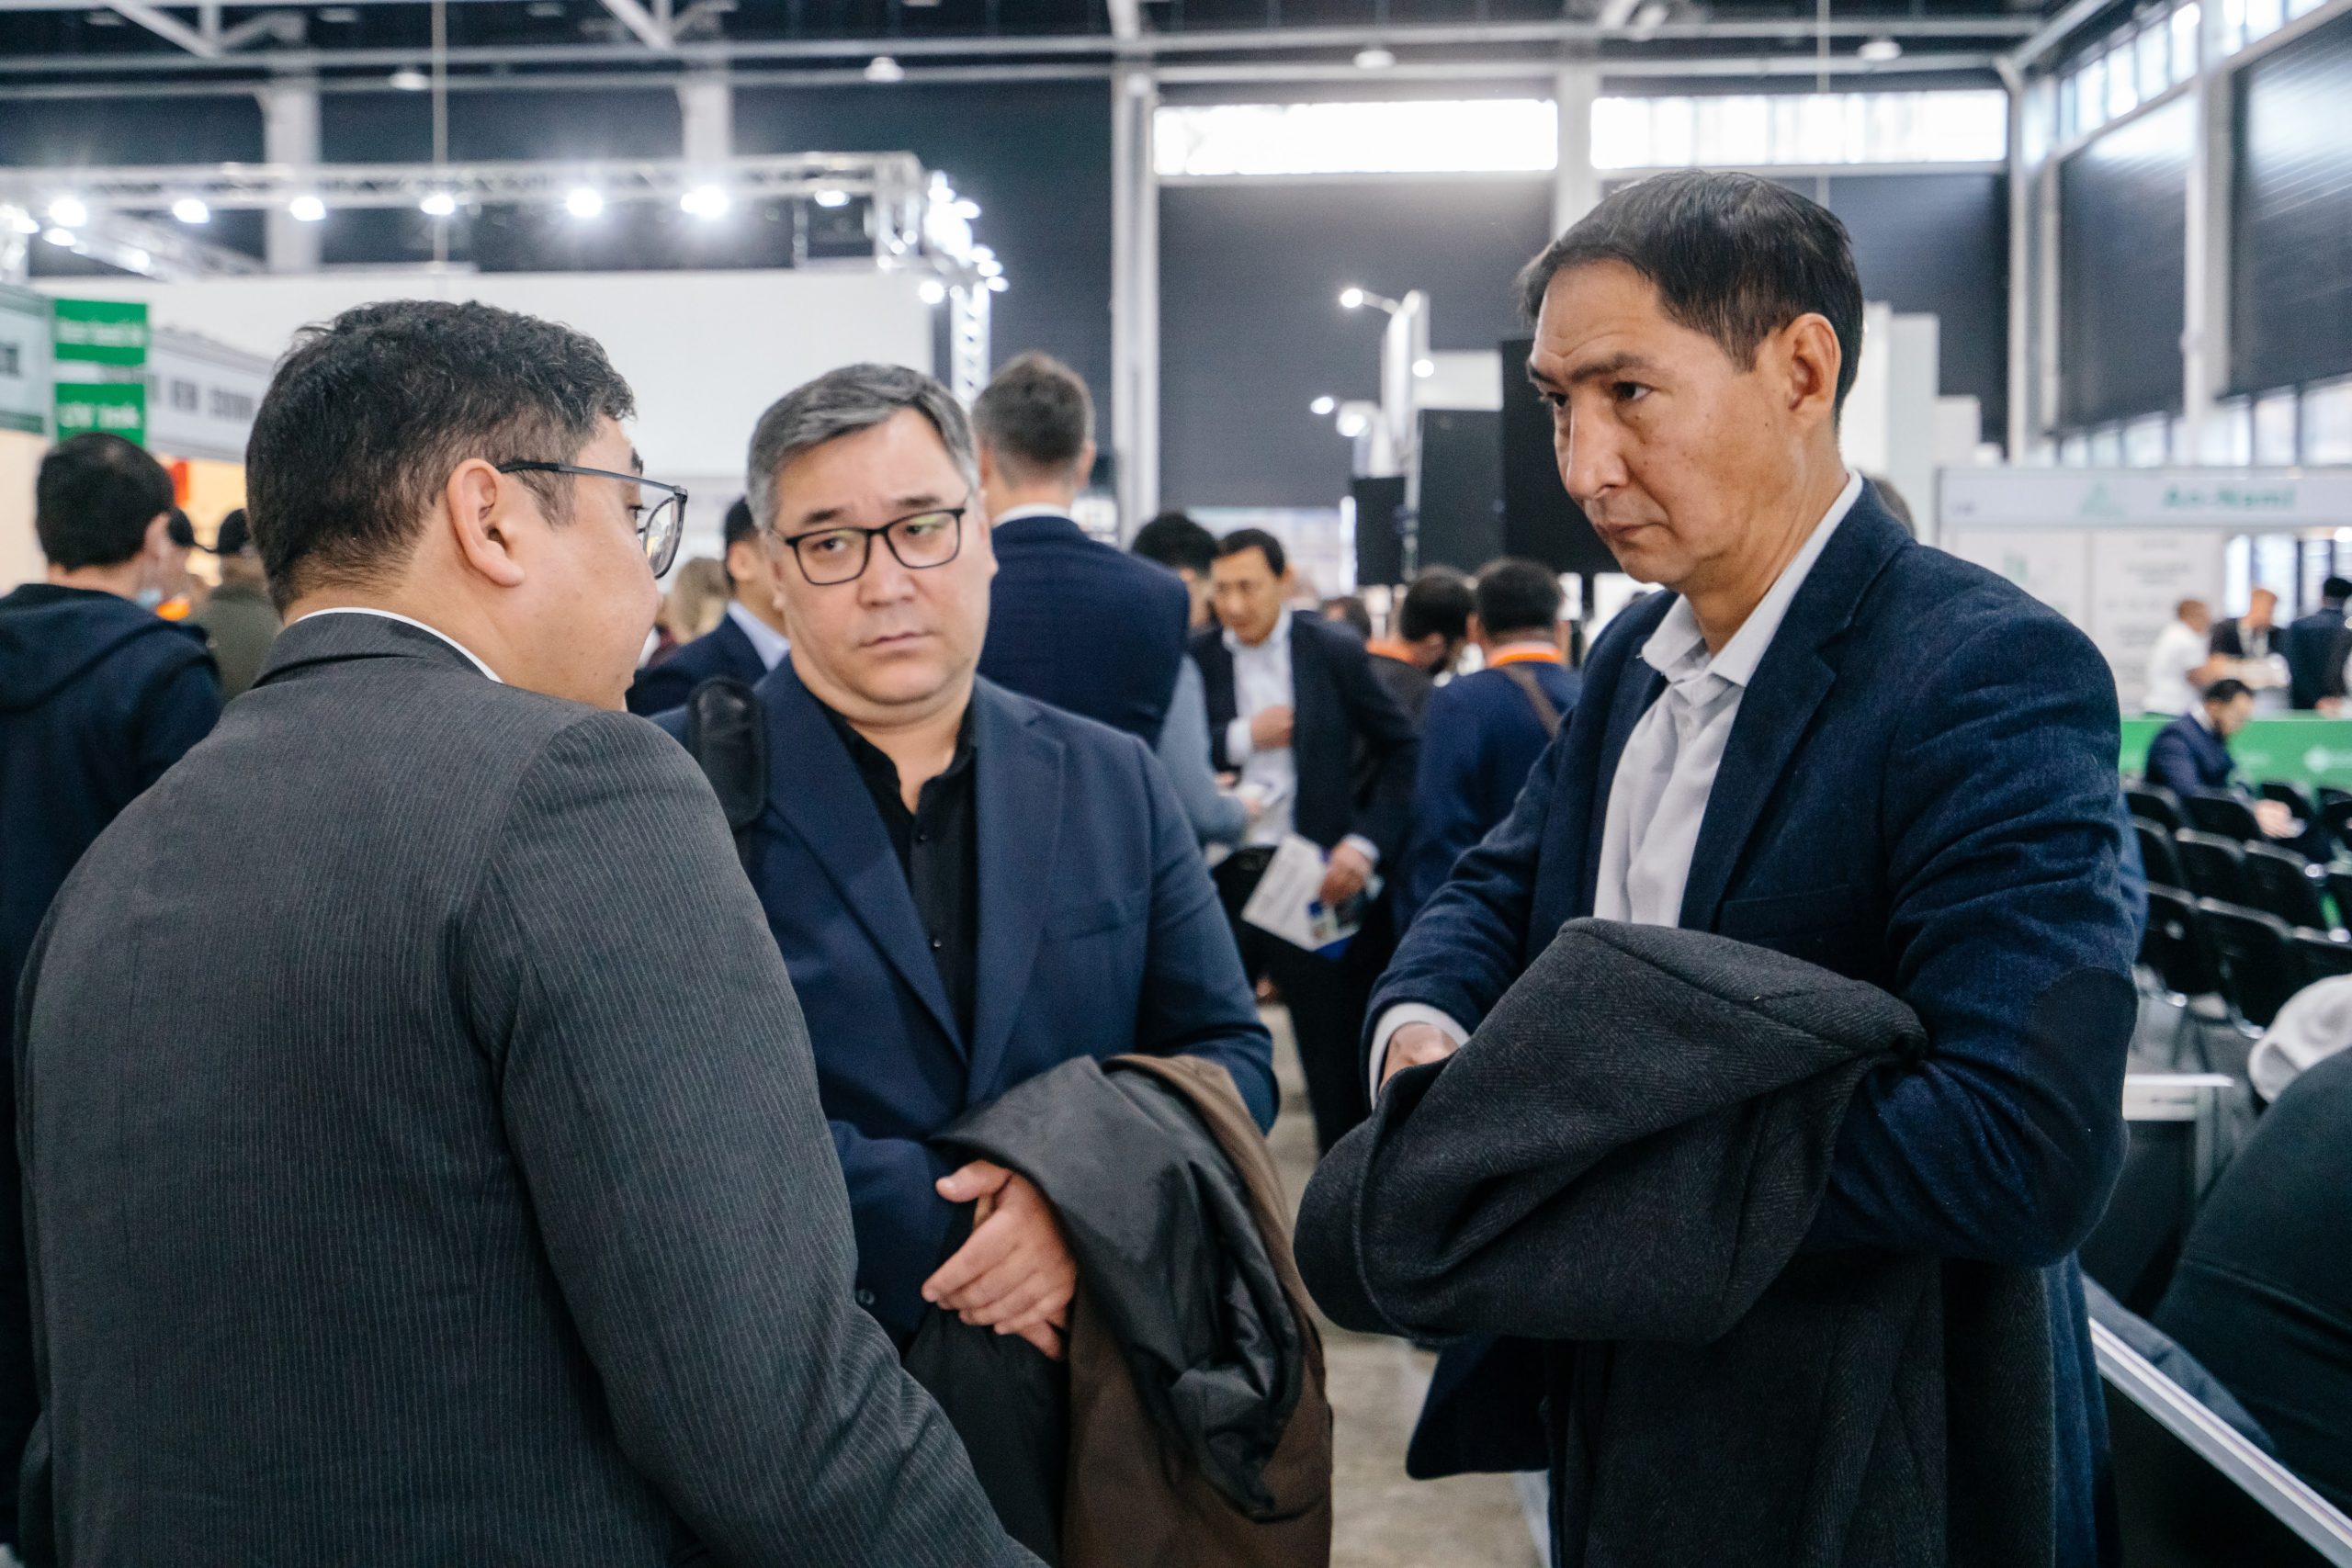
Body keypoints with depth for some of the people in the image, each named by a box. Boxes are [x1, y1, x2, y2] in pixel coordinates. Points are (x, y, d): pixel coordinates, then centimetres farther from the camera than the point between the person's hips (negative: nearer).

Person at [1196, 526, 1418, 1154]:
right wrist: (1241, 738, -13)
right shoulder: (1193, 661, 3)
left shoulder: (1337, 652, 1)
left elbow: (1404, 751, 4)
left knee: (1337, 1051, 3)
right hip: (1218, 878, 1)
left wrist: (1366, 842, -7)